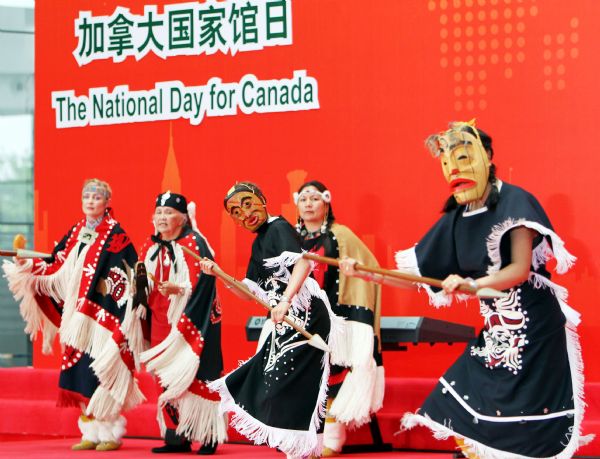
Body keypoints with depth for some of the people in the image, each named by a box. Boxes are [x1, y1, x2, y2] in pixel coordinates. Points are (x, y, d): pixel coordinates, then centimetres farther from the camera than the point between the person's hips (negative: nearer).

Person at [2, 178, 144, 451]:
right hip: (77, 315, 6)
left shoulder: (115, 234, -6)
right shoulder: (76, 232, 14)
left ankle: (111, 433, -1)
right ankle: (91, 433, 11)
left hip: (103, 316, -6)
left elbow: (128, 277, -10)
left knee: (101, 370, -9)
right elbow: (58, 267, 13)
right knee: (80, 372, 4)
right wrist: (28, 265, -1)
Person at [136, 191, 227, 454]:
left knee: (194, 376, -8)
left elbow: (202, 284, -13)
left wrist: (178, 289, -26)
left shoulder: (194, 244, -7)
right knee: (167, 378, 2)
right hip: (162, 323, 6)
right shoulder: (150, 247, 13)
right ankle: (176, 436, 6)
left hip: (191, 322, -6)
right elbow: (145, 285, 19)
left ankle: (207, 436, -4)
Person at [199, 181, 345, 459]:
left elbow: (303, 261, -26)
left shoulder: (279, 228, -9)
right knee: (265, 379, 11)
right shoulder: (258, 243, 18)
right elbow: (250, 292, 22)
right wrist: (218, 274, 10)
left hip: (305, 316, -10)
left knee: (285, 381, -13)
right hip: (284, 322, 10)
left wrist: (286, 300, -37)